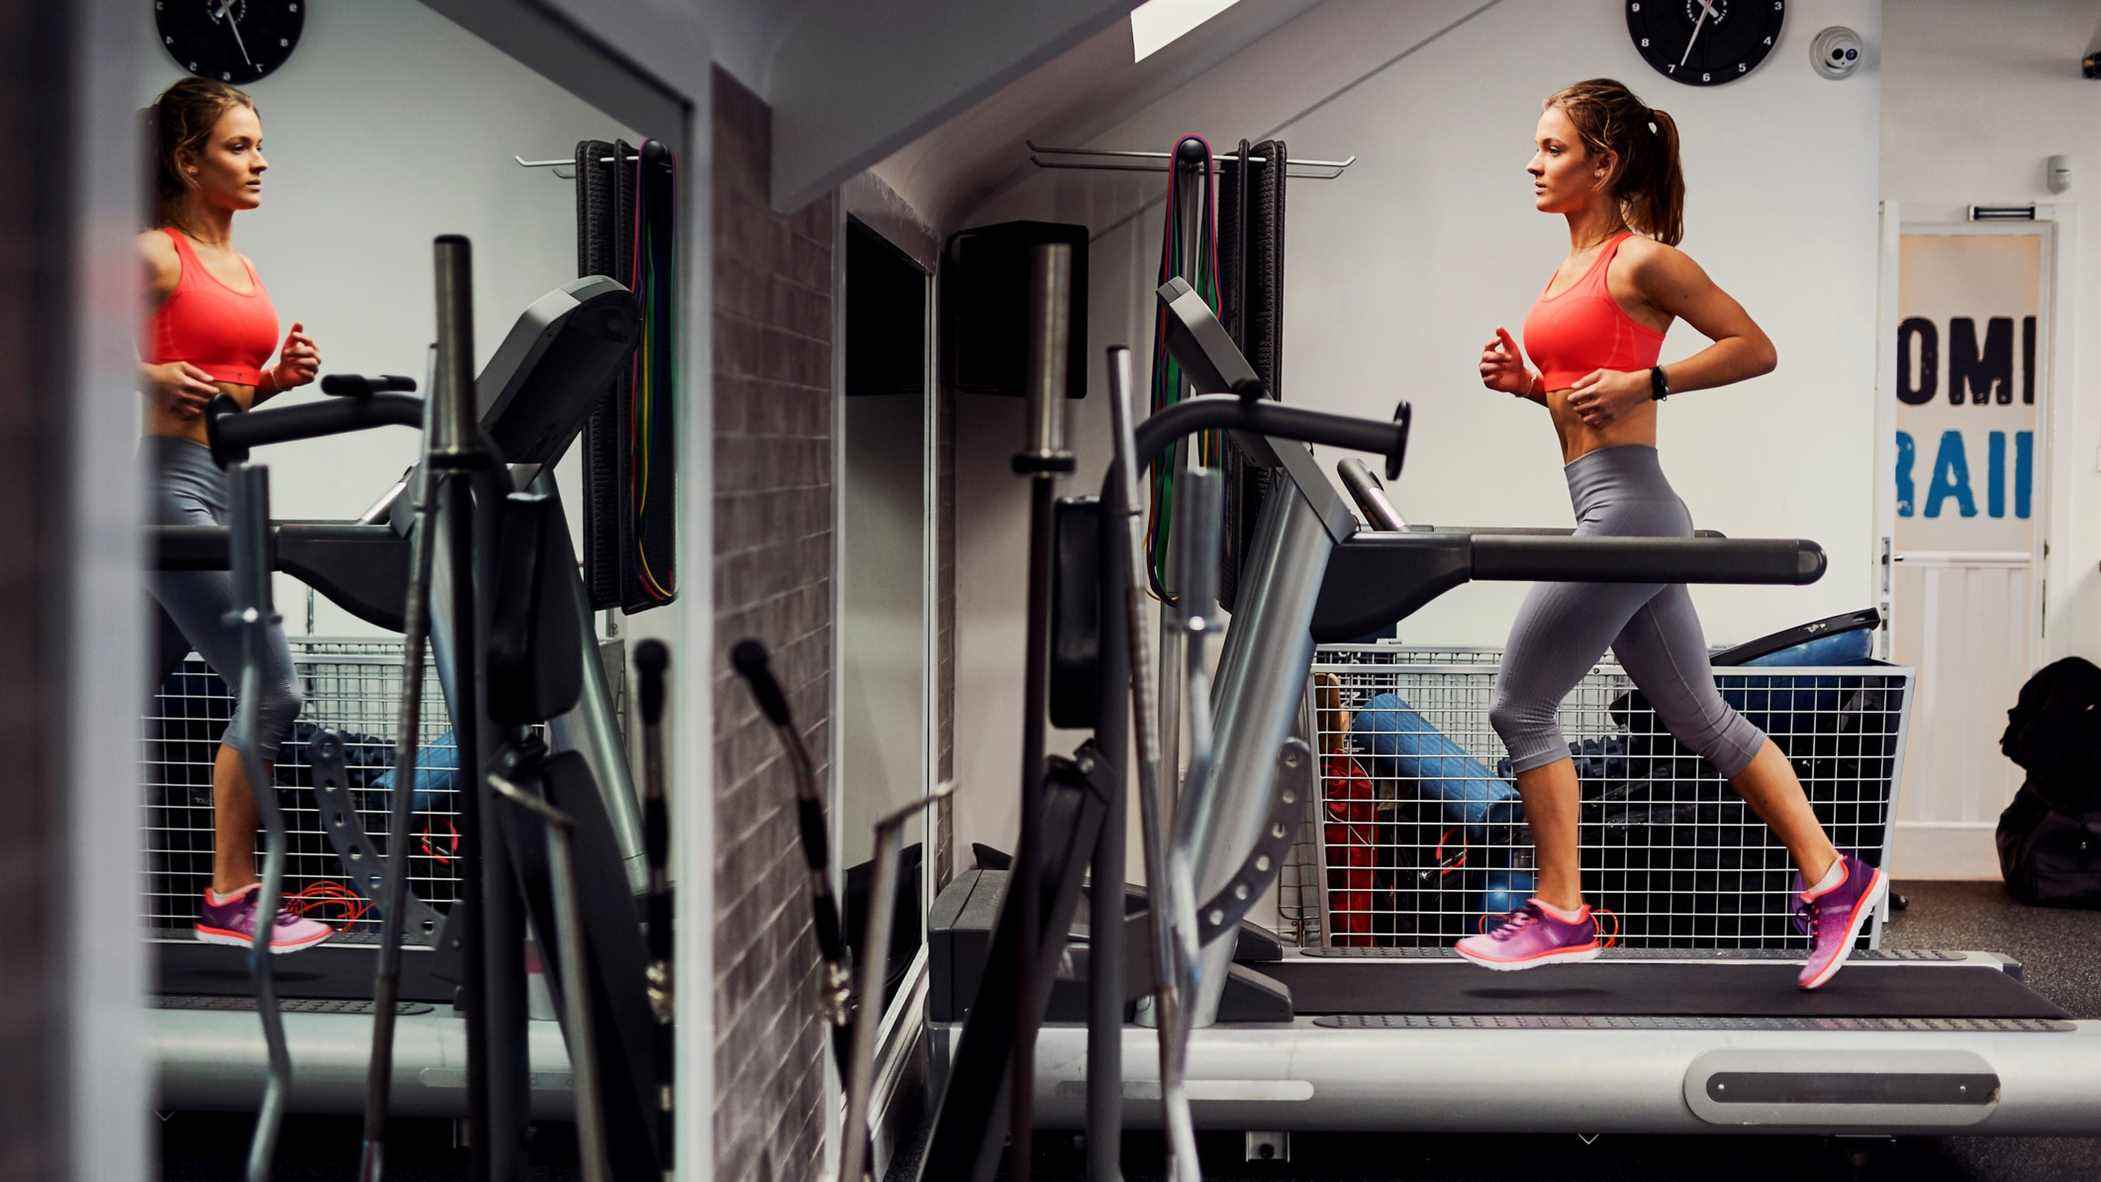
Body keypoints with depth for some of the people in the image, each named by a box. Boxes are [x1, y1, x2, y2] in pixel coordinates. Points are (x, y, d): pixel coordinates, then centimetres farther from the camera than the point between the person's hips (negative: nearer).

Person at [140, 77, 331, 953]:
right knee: (270, 687, -11)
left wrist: (279, 377, 7)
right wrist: (155, 378, -25)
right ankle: (231, 897, -2)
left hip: (224, 486, 9)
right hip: (170, 481, -9)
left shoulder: (240, 268, 17)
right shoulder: (155, 255, -7)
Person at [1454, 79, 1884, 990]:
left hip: (1628, 507, -10)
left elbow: (1754, 349, -10)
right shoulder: (1572, 267, 16)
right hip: (1614, 514, 10)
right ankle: (1832, 880, 17)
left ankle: (1560, 914, 7)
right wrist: (1524, 381, 7)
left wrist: (1639, 385, -17)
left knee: (1520, 706, -3)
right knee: (1700, 717, 12)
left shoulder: (1641, 259, -10)